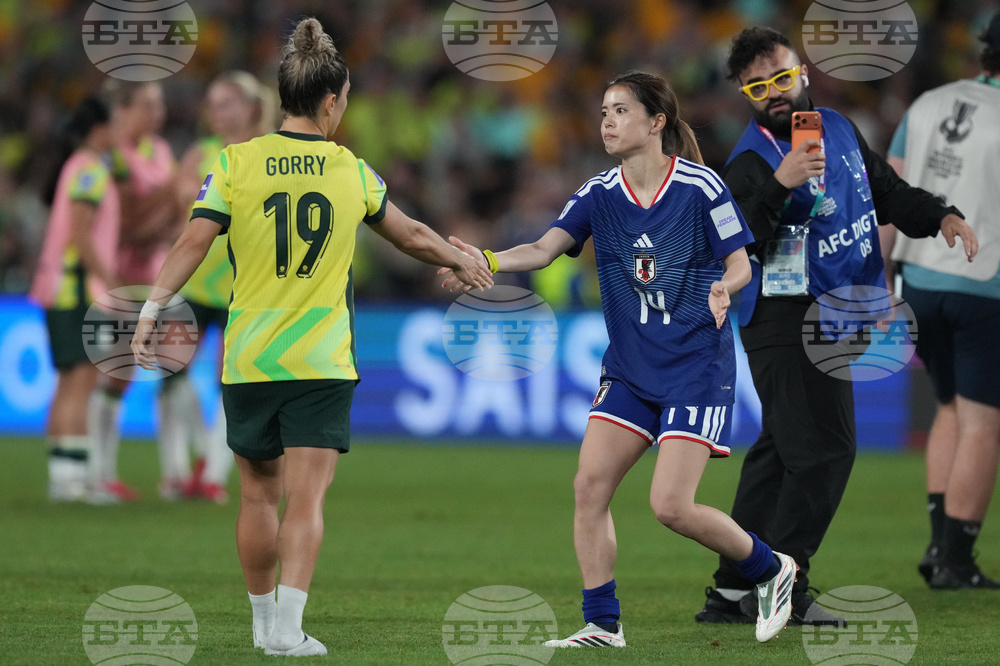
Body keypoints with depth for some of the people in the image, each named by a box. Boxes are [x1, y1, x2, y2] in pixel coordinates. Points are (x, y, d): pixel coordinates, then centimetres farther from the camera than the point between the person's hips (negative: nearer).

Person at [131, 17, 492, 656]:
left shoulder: (237, 162, -2)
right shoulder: (352, 172, 2)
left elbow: (194, 242, -9)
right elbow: (412, 235, 17)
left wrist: (152, 309, -4)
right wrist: (462, 260, 35)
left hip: (248, 360, 1)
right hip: (322, 363, -1)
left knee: (258, 496, 14)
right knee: (306, 498, -4)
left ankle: (265, 618, 24)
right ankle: (288, 626, -16)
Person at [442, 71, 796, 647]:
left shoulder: (700, 187, -9)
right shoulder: (600, 195, 3)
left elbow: (741, 263, -5)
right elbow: (544, 249, -8)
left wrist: (723, 288, -28)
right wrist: (489, 262, -27)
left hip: (697, 366, -5)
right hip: (629, 368, 5)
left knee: (671, 506, -12)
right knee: (590, 486, -6)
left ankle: (771, 569, 12)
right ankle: (603, 624, 4)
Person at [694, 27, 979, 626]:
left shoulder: (840, 130, 9)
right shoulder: (750, 162, -14)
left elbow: (890, 192, 21)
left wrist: (941, 218, 4)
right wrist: (778, 186, -39)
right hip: (786, 322, -8)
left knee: (780, 451, 10)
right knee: (824, 448, -11)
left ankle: (732, 591, 15)